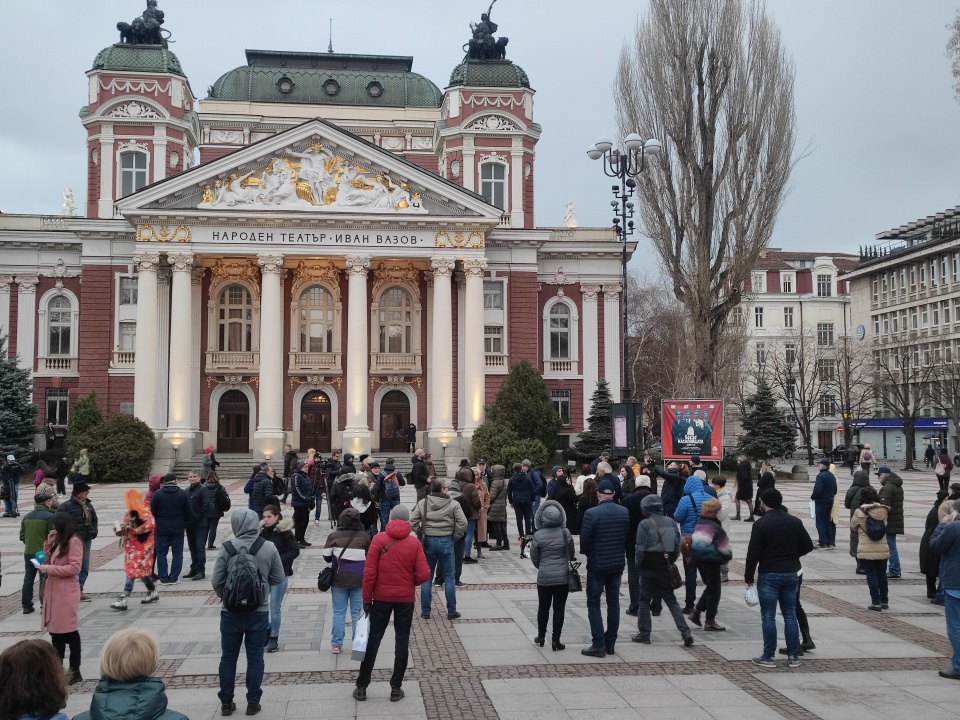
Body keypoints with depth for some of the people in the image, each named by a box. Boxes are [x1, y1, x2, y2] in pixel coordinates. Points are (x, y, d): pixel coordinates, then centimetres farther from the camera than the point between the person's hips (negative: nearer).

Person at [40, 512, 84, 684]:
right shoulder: (59, 541, 16)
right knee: (55, 631, 13)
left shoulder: (74, 541, -12)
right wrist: (48, 543, 6)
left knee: (69, 632, -5)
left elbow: (74, 568, -18)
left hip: (66, 593, -9)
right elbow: (49, 561, 17)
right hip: (53, 591, 9)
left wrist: (50, 569, -17)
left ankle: (75, 671, 1)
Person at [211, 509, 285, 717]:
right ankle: (253, 702, 16)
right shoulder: (269, 548, -9)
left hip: (231, 612, 0)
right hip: (259, 612, 1)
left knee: (228, 657, 13)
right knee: (255, 657, 11)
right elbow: (278, 578, 0)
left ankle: (226, 702, 21)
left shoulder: (227, 548, -12)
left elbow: (216, 581, -8)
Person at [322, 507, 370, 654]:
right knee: (357, 613, 8)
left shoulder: (333, 536, -6)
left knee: (339, 612, 9)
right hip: (359, 580, 0)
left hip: (339, 580, 0)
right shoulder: (364, 536, -7)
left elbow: (327, 557, -1)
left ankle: (336, 644, 11)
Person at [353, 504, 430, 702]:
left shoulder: (378, 540, -8)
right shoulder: (414, 542, -7)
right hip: (406, 599, 0)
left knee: (373, 640, 8)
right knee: (402, 641, 9)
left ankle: (361, 687, 13)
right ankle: (396, 688, 12)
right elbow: (424, 575, -9)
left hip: (382, 598, 0)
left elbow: (369, 573, -9)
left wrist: (366, 599, -1)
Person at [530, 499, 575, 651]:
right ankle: (555, 640, 8)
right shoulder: (565, 533, -9)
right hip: (562, 577, 0)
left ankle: (541, 637, 29)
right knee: (559, 608, 7)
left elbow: (534, 558, 0)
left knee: (543, 607, 17)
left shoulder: (538, 536, -11)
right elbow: (571, 554, 3)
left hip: (544, 577, 0)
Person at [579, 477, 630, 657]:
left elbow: (584, 539, -13)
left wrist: (587, 553, 7)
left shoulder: (591, 513, -17)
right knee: (613, 602, 13)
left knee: (593, 603, 4)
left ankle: (599, 644, -1)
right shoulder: (624, 512, -3)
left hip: (597, 564, -4)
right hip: (617, 563, 5)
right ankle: (610, 643, 18)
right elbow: (627, 537, 4)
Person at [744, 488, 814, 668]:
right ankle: (793, 656, 13)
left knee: (768, 617, 1)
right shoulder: (795, 522, 4)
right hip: (791, 574, 4)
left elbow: (753, 553, -12)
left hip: (768, 575, -4)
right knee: (790, 615, 11)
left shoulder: (761, 524, -10)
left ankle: (768, 657, 4)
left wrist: (749, 576, -3)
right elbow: (808, 545, 8)